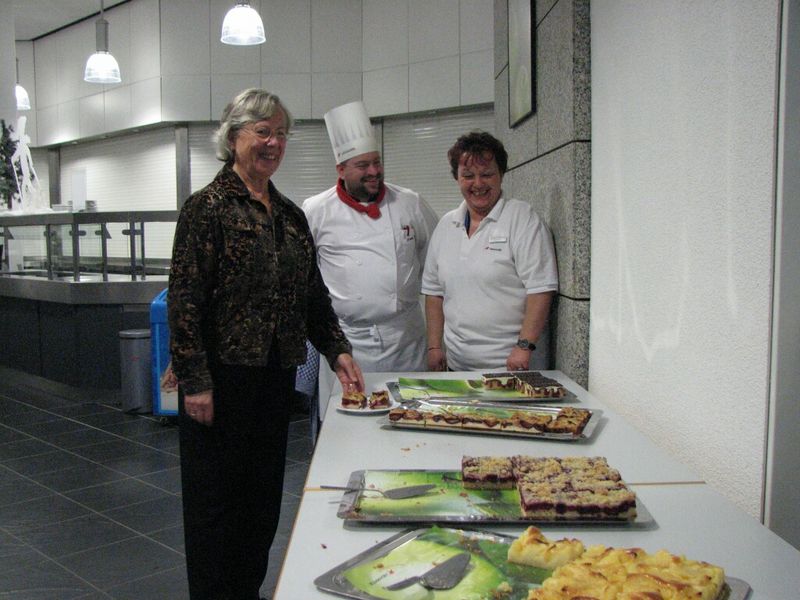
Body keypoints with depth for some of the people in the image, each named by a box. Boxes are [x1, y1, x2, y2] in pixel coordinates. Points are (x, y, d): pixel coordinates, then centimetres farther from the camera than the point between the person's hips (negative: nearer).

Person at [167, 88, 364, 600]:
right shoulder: (208, 207, -8)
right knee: (217, 496, 6)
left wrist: (339, 351, 4)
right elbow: (185, 301, -13)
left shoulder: (291, 214, 11)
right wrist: (195, 381, -16)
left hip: (277, 375, 7)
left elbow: (313, 293, 15)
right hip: (223, 378, -6)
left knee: (264, 494, 15)